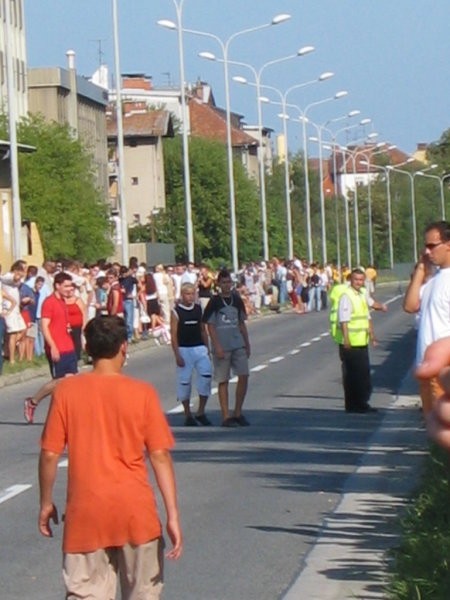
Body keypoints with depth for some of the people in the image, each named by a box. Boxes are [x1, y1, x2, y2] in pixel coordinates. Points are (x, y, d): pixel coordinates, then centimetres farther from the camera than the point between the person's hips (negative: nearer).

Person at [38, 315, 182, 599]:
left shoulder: (66, 391, -3)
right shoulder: (142, 393, -6)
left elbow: (50, 454, -2)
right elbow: (160, 455, -7)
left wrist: (46, 503, 11)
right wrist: (173, 515, -4)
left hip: (85, 512, 0)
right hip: (135, 511, 0)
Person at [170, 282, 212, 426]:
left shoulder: (198, 309, 8)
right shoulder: (176, 312, -4)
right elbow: (173, 334, -6)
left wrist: (207, 349, 11)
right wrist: (177, 355, -12)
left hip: (200, 348, 3)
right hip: (184, 350, -3)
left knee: (206, 374, -12)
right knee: (184, 381, 0)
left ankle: (200, 412, -1)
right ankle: (188, 415, 13)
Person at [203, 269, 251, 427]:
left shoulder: (236, 300, 10)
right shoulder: (214, 302, -4)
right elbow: (210, 326, -6)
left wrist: (247, 344, 15)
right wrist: (217, 347, -14)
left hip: (238, 345, 4)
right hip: (222, 347, -4)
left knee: (244, 376, -4)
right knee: (223, 381, 0)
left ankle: (238, 413, 8)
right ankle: (226, 416, 4)